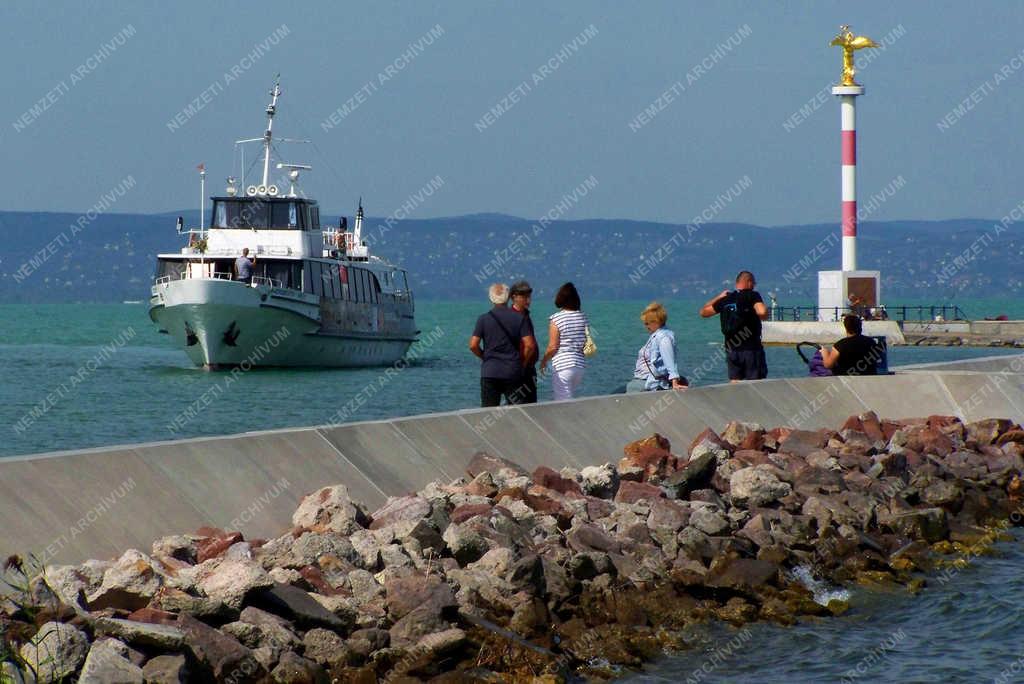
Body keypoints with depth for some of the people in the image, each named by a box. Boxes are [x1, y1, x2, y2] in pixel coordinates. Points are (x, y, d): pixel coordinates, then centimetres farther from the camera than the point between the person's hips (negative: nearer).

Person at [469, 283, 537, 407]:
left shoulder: (484, 319, -1)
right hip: (513, 373, 0)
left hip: (489, 372, 0)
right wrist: (522, 362, 7)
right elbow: (530, 345, -8)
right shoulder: (520, 318, -1)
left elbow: (473, 345, -4)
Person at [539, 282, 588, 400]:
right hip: (580, 364, 6)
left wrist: (544, 361, 4)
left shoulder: (556, 319, -11)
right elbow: (587, 342, 9)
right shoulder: (583, 317, 4)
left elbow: (553, 347, -11)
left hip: (562, 365, -6)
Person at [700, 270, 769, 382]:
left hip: (732, 350, 5)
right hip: (751, 348, -5)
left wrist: (719, 297, 27)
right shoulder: (752, 296, -7)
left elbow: (703, 312, 18)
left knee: (734, 382, 10)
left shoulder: (726, 300, 7)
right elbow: (762, 312, -25)